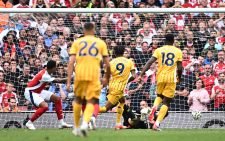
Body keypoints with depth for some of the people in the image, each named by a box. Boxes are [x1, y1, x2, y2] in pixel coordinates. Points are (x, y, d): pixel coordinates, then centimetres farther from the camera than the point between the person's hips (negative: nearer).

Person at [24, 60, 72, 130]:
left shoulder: (47, 72, -3)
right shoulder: (44, 75, -31)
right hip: (31, 92, -10)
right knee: (45, 106, -29)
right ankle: (29, 123, -12)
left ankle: (61, 123, 9)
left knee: (57, 99, 6)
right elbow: (57, 81, -33)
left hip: (39, 91, 10)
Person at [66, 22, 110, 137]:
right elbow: (107, 64, 8)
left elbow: (71, 62, 1)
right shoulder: (101, 43, 11)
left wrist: (68, 81, -1)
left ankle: (76, 127, 26)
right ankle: (85, 123, -25)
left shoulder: (77, 42, 11)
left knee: (78, 100, 21)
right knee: (91, 102, 1)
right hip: (94, 75, -1)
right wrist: (107, 78, 24)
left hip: (80, 75, 1)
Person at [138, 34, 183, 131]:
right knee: (166, 102, 3)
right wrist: (179, 78, 19)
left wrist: (141, 74, -11)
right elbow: (180, 68, 0)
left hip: (160, 76, 2)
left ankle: (154, 108, -6)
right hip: (171, 78, -2)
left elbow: (149, 62, -7)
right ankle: (157, 123, -13)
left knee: (159, 96, 27)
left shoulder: (159, 50, 4)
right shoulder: (178, 51, 4)